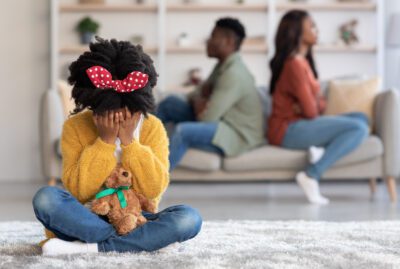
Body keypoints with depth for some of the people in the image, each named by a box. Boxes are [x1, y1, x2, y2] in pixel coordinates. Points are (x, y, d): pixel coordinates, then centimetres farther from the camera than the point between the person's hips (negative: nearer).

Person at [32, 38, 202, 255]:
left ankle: (88, 248, -28)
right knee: (46, 198, -31)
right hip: (88, 221, -1)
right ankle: (134, 243, -28)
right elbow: (78, 191, -14)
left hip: (135, 220, 1)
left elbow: (154, 189, -14)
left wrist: (129, 140, -18)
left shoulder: (153, 128, -4)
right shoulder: (75, 127, -6)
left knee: (189, 218, -28)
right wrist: (105, 141, -19)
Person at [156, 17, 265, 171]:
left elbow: (206, 117, -25)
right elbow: (199, 95, 17)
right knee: (171, 103, 6)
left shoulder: (234, 73, -23)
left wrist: (197, 100, -3)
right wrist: (198, 98, -7)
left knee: (183, 131, -34)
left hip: (236, 136, -11)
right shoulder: (224, 65, 9)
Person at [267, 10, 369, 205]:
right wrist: (314, 107, 6)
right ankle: (311, 175, -22)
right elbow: (310, 110, -17)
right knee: (358, 128, -20)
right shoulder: (295, 64, -16)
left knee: (361, 118, 5)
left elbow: (320, 104, 12)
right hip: (289, 130, -9)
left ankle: (323, 149, -15)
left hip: (300, 125, 9)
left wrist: (317, 105, -11)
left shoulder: (302, 61, 14)